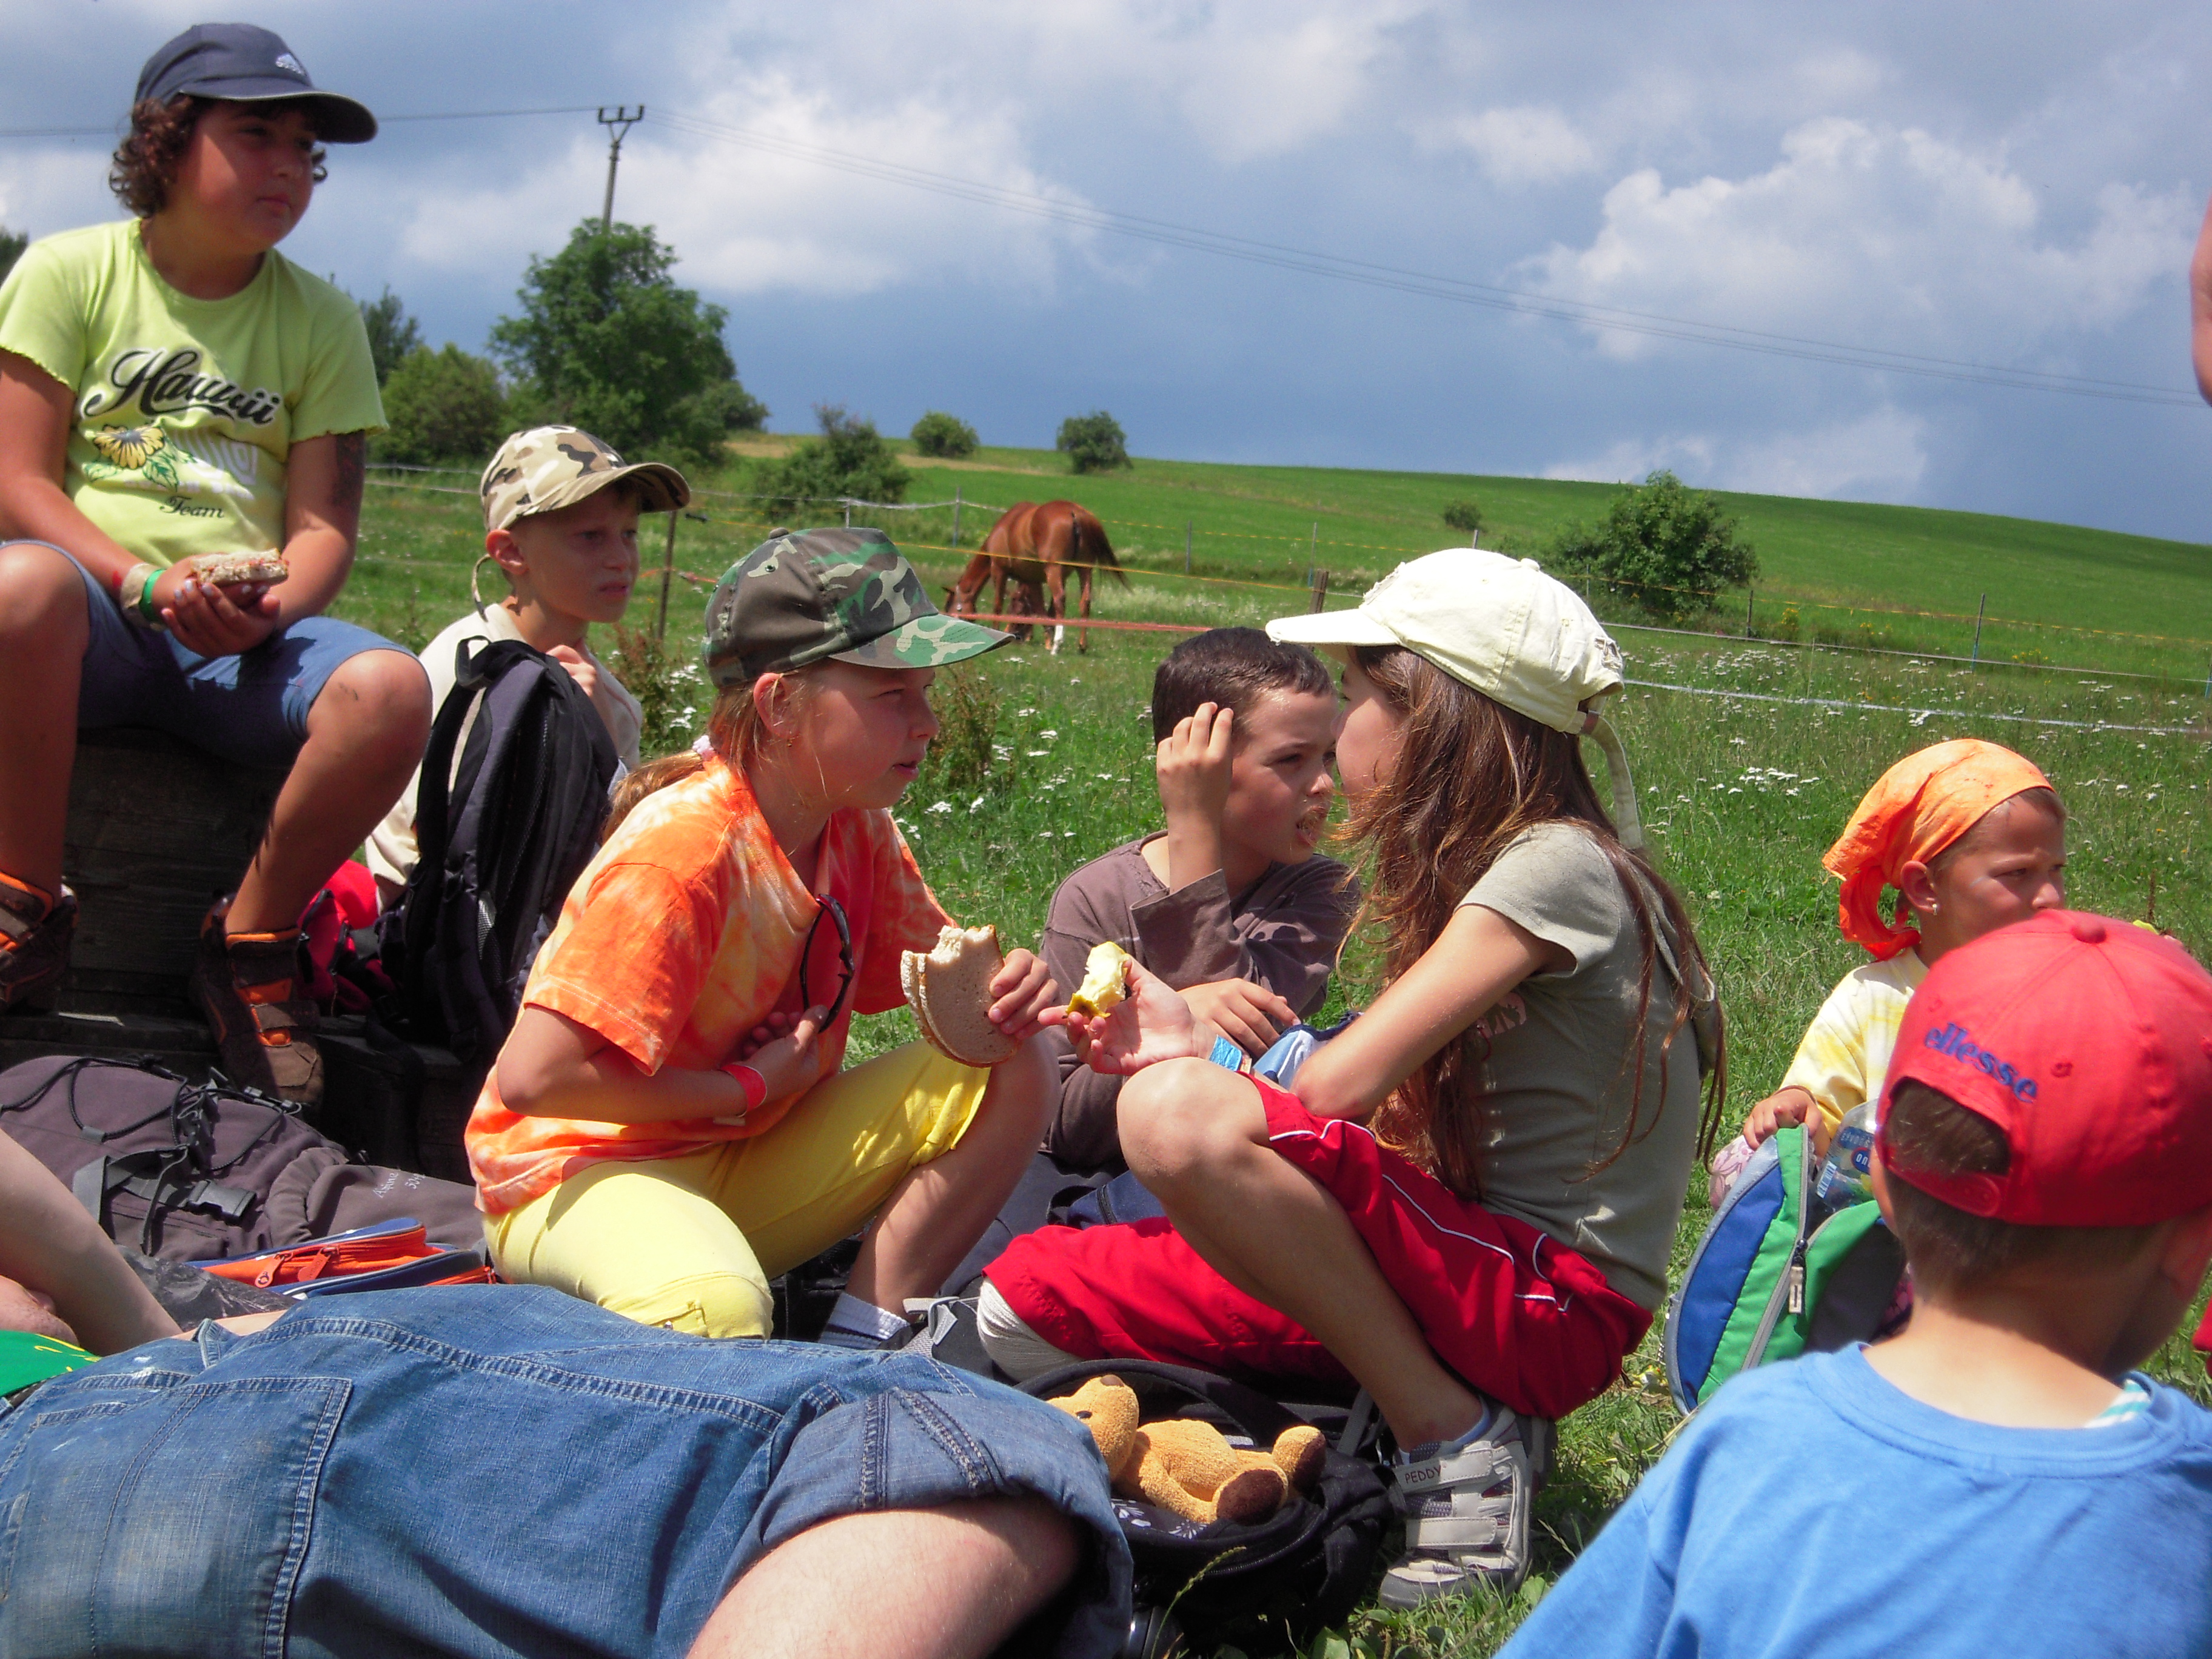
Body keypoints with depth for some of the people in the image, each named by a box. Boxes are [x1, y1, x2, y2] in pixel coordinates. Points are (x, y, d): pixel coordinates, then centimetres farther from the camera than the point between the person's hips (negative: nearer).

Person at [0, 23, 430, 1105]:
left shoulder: (322, 320, 13)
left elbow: (323, 524, 6)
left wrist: (271, 608, -17)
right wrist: (148, 585, -19)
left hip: (245, 640, 2)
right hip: (98, 616, -2)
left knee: (389, 690, -31)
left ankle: (250, 943, -8)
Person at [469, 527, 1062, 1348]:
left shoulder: (857, 829, -1)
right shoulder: (684, 849, -26)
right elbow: (535, 1076, -29)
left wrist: (993, 996, -14)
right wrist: (746, 1090, -19)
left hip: (752, 1165, 8)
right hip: (589, 1168, -8)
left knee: (1010, 1072, -9)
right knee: (712, 1309, -41)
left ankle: (861, 1344, -9)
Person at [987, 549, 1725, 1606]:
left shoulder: (1559, 865, -14)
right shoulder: (1486, 867, 16)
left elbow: (1338, 1093, -18)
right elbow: (1383, 1105, 10)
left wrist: (1207, 1071, 0)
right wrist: (1204, 1044, 11)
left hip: (1556, 1307, -9)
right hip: (1474, 1263, 9)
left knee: (1177, 1113, -30)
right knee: (1022, 1299, 1)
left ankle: (1453, 1440, -17)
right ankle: (1456, 1397, 4)